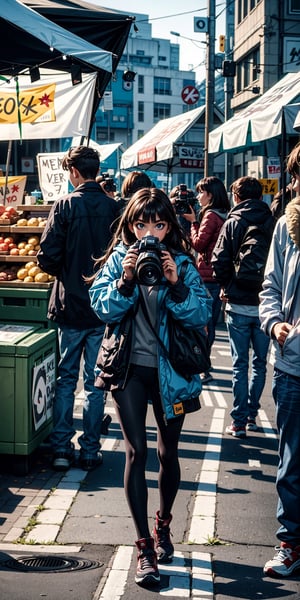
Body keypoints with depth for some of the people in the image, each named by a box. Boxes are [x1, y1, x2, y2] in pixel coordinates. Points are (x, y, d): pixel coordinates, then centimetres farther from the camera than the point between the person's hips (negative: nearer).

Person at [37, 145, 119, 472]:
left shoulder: (64, 206, -10)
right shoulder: (113, 207, -5)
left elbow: (47, 258, -14)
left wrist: (64, 272, 7)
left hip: (70, 306, -1)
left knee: (65, 379, 11)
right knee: (95, 381, 10)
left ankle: (61, 449, 12)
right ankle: (90, 450, 14)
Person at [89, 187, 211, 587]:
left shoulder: (182, 262, -3)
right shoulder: (118, 258, -2)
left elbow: (203, 314, -11)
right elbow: (102, 307, -10)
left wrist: (175, 285, -24)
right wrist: (126, 281, -25)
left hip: (170, 369, 1)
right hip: (130, 366, -1)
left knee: (168, 451, 13)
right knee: (137, 451, -7)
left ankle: (163, 527, 36)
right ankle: (144, 547, 0)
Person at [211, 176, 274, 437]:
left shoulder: (233, 223, -5)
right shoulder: (273, 223, -2)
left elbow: (219, 261, -10)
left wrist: (227, 287, 5)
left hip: (239, 304, -1)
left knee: (240, 364, 5)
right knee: (260, 362, 15)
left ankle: (239, 422, 5)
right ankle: (251, 416, 22)